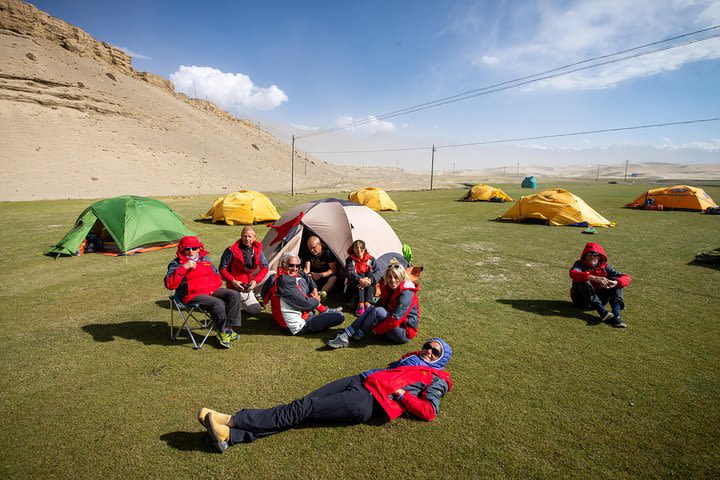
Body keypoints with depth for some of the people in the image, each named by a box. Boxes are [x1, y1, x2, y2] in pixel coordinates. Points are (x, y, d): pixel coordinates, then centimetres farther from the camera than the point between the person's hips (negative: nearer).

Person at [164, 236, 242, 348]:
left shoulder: (205, 259, 16)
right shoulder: (177, 263, -1)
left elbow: (217, 276, 24)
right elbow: (169, 284, -16)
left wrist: (212, 286, 2)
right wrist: (184, 267, -21)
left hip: (211, 290, 7)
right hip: (193, 295, -7)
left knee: (234, 294, -13)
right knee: (218, 303, -31)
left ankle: (228, 327, -10)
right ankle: (222, 332, -8)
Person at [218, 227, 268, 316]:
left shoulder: (257, 248, -1)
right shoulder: (232, 251, -16)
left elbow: (264, 267, 2)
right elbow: (222, 269, -10)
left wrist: (255, 280, -12)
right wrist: (232, 281, -22)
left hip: (250, 283, 6)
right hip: (237, 285, -6)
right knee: (256, 310, -13)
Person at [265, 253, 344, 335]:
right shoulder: (285, 281, -27)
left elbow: (309, 279, 17)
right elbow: (304, 304, -24)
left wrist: (315, 294, 5)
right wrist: (317, 301, -4)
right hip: (299, 327, -10)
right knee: (339, 316, -15)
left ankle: (324, 310, 16)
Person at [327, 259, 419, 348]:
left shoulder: (406, 294, -24)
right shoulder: (389, 288, 2)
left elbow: (395, 319, -29)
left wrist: (376, 329, -19)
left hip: (405, 333, -8)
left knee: (378, 311, -25)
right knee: (370, 309, -9)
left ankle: (358, 335, -13)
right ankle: (346, 334, -18)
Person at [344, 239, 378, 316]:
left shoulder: (370, 259, 3)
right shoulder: (350, 260, -3)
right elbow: (349, 273, -21)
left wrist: (370, 280, -31)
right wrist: (359, 280, -41)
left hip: (370, 288, 1)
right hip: (354, 287, -1)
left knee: (369, 273, -25)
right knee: (361, 275, -27)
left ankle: (367, 304, -37)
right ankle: (360, 305, -40)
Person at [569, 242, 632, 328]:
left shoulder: (604, 267, 3)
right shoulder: (580, 264, -7)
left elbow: (626, 278, -8)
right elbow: (573, 273, -32)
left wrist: (615, 282, -31)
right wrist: (594, 278, -44)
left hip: (599, 299, 4)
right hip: (582, 300, -3)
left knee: (617, 280, -12)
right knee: (583, 281, -29)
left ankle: (616, 316, -30)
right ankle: (602, 311, -43)